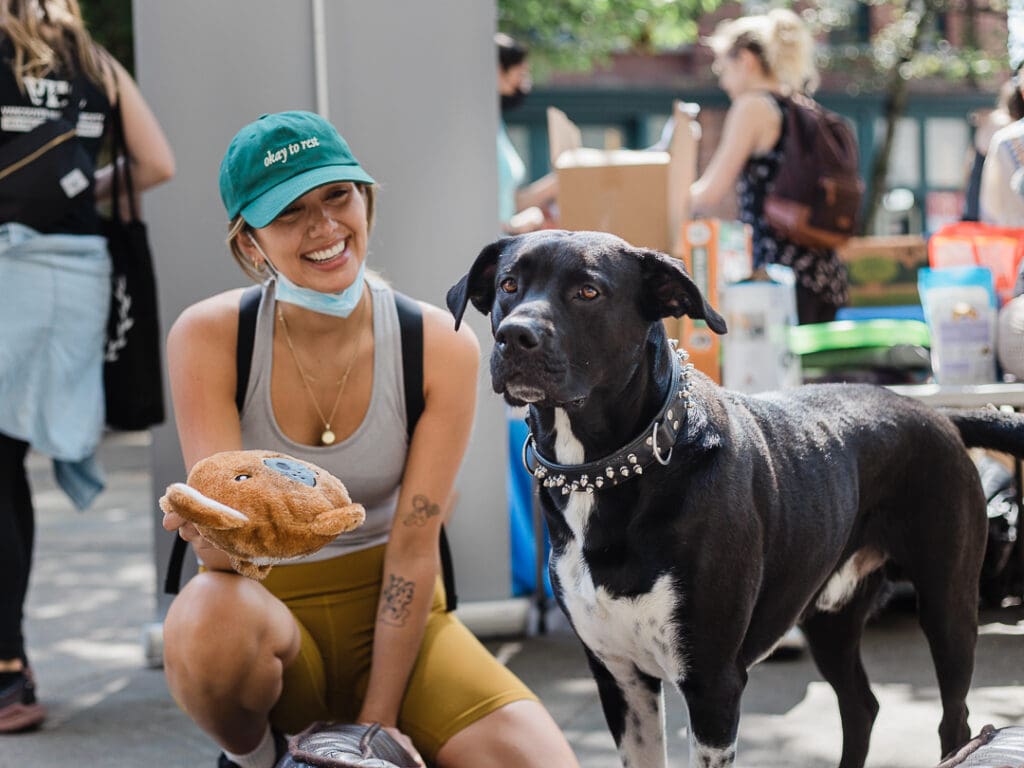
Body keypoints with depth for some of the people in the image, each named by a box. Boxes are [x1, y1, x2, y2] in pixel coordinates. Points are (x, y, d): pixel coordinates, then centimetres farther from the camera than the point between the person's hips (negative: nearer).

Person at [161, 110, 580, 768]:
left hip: (393, 615, 1)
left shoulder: (442, 348, -12)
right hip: (268, 605, 0)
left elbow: (414, 547, -11)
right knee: (209, 620, -38)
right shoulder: (208, 337, -14)